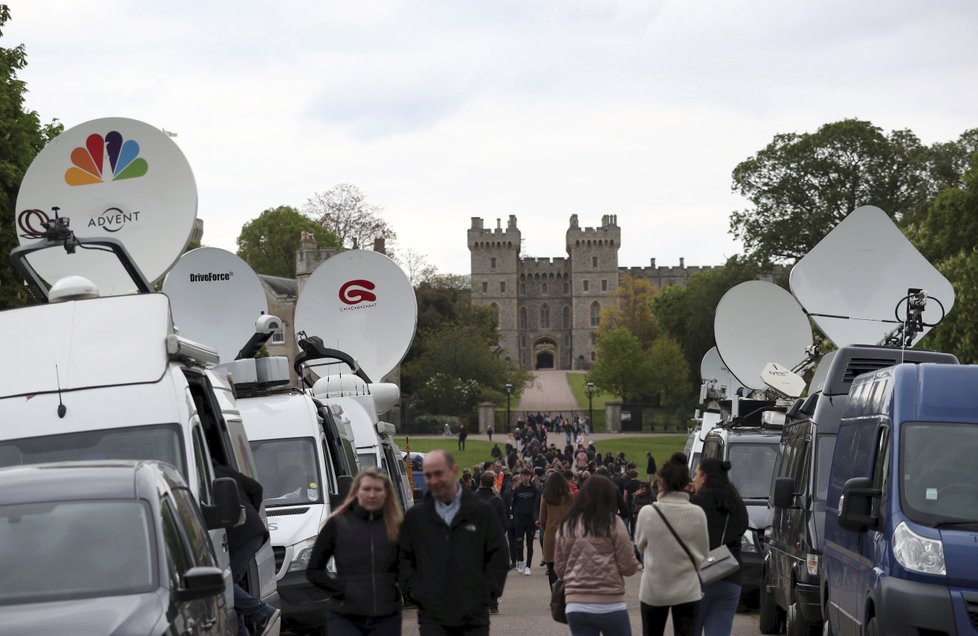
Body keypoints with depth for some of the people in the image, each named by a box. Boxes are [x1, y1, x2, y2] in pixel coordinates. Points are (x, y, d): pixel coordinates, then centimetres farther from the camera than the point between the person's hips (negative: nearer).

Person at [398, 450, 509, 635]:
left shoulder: (481, 512, 3)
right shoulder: (415, 517, 6)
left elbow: (498, 556, 5)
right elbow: (403, 559, 9)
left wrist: (488, 590, -3)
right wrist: (413, 590, -2)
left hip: (474, 614, 0)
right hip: (432, 616, 0)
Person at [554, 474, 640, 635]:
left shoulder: (566, 525, 7)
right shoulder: (613, 523, -4)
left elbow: (559, 568, 12)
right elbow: (629, 567, -4)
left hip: (575, 605, 3)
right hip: (609, 605, -3)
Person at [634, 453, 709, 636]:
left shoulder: (648, 513, -12)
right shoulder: (697, 514, -10)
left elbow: (640, 545, 3)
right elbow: (703, 552, 1)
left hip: (653, 588, 0)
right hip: (687, 590, 0)